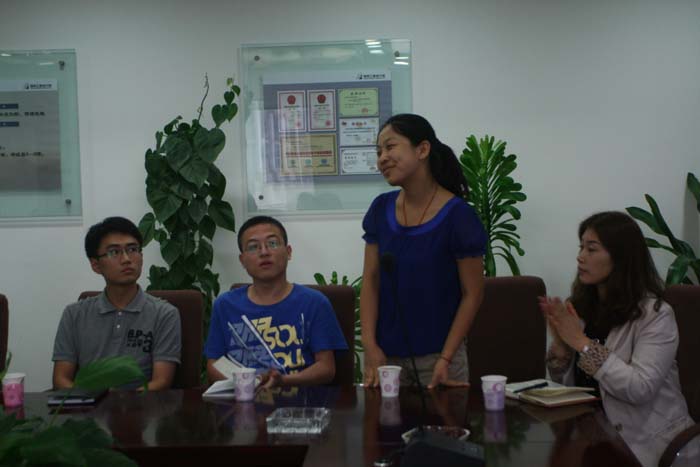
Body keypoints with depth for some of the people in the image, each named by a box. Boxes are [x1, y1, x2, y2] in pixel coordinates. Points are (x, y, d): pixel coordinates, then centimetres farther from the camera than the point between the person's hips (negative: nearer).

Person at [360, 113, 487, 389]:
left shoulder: (458, 216, -11)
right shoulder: (381, 209, 2)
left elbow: (472, 295, -8)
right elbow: (370, 280, 3)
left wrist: (445, 359, -12)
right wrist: (370, 345, -6)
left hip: (436, 354, -3)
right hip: (386, 354, 3)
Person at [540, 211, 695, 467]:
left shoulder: (656, 314, -12)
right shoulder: (581, 305, 3)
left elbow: (640, 389, -23)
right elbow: (567, 384, 7)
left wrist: (582, 343, -22)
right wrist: (560, 345, -13)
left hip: (645, 441, -5)